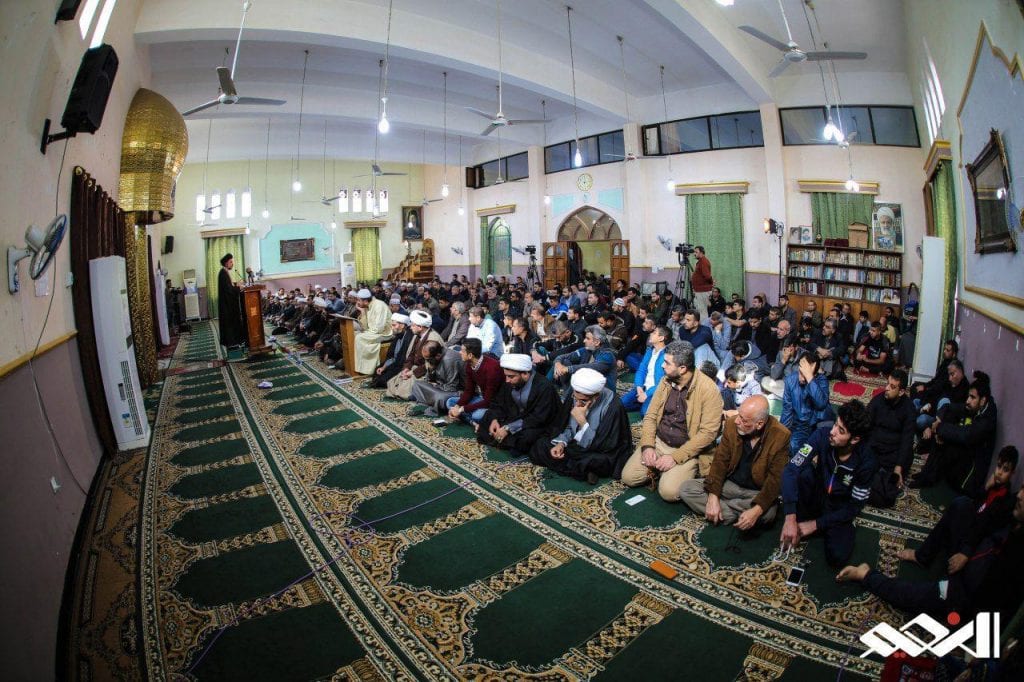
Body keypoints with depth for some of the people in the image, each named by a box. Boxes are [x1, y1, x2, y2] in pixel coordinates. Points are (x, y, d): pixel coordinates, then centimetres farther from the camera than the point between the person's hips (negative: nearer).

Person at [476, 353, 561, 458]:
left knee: (527, 436, -36)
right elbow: (497, 403, 4)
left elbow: (539, 418, -29)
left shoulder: (544, 387, -25)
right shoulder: (510, 382, -6)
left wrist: (509, 428, -31)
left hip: (538, 425, -6)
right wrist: (494, 419, -17)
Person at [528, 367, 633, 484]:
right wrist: (561, 443, -12)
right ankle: (585, 470, -11)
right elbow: (566, 426, 7)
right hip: (577, 445, 7)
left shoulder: (613, 407, -26)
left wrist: (582, 422, -34)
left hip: (603, 454, -7)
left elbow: (602, 446, -26)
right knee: (538, 448, -6)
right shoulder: (575, 397, -9)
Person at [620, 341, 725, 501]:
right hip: (658, 441, 5)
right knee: (628, 477, -9)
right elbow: (650, 416, 5)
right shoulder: (666, 381, 2)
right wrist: (647, 446, -10)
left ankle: (683, 471, 7)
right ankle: (660, 467, 16)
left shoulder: (709, 389, -17)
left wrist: (676, 457, -22)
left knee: (669, 491, -25)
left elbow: (708, 432, -19)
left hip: (688, 450, -5)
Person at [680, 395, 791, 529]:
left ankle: (723, 506, -12)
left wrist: (757, 510, -34)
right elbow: (720, 461, -6)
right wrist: (713, 496, -19)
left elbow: (775, 479, -19)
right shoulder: (731, 424, -10)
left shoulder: (781, 437, -19)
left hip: (758, 492, -3)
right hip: (729, 484, 3)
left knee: (767, 513, -37)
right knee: (686, 488, -15)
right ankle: (735, 515, -17)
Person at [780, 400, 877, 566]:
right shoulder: (823, 435, -24)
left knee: (837, 556, -24)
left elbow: (855, 506, -14)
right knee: (804, 473, -32)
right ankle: (800, 520, -10)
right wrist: (790, 519, -38)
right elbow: (791, 470, -31)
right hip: (816, 494, 1)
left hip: (838, 510, 0)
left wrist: (816, 524, -18)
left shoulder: (866, 462, -24)